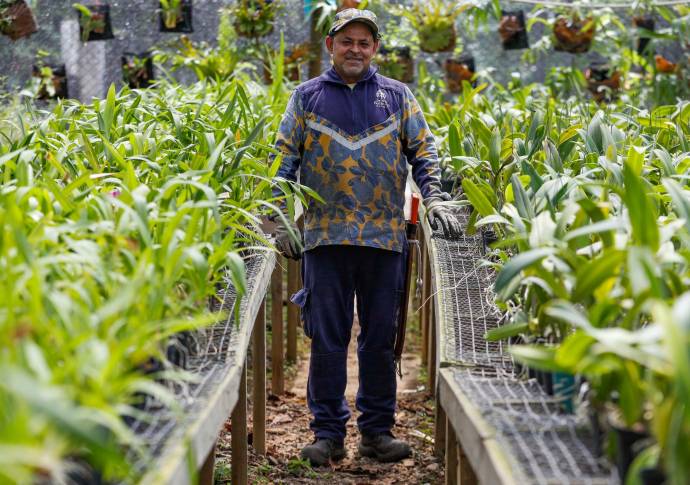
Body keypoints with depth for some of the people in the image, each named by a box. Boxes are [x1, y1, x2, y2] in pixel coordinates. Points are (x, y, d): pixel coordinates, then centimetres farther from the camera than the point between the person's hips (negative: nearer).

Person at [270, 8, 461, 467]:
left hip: (385, 236, 1)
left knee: (381, 338, 6)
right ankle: (328, 433, 10)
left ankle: (377, 430, 16)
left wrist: (435, 199, -6)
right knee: (327, 338, 1)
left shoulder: (396, 96, 11)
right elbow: (285, 158, 7)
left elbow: (423, 151, 11)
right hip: (325, 235, -1)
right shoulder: (307, 97, 8)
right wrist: (282, 219, -2)